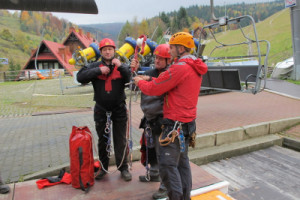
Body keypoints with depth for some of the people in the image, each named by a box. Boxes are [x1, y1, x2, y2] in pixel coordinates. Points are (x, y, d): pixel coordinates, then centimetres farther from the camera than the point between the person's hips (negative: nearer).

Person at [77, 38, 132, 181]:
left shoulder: (121, 66, 0)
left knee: (121, 140, 8)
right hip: (101, 110, 1)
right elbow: (80, 77, -12)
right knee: (103, 140, 14)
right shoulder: (95, 66, 1)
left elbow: (131, 78, -14)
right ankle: (103, 167, 30)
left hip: (119, 110, -1)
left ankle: (123, 168, 21)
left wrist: (120, 66, -26)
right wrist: (99, 70, -19)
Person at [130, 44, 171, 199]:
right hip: (149, 118, 8)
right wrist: (134, 71, -1)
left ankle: (165, 186, 14)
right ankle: (153, 174, 44)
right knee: (150, 149, 22)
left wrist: (150, 80, -26)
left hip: (161, 120, -8)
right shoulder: (150, 72, 8)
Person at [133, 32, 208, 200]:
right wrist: (149, 79, 9)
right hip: (188, 122, 10)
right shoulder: (195, 67, 12)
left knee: (167, 164, -2)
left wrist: (139, 81, 4)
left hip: (175, 124, -10)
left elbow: (153, 89, -15)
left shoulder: (180, 68, -19)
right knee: (182, 161, 19)